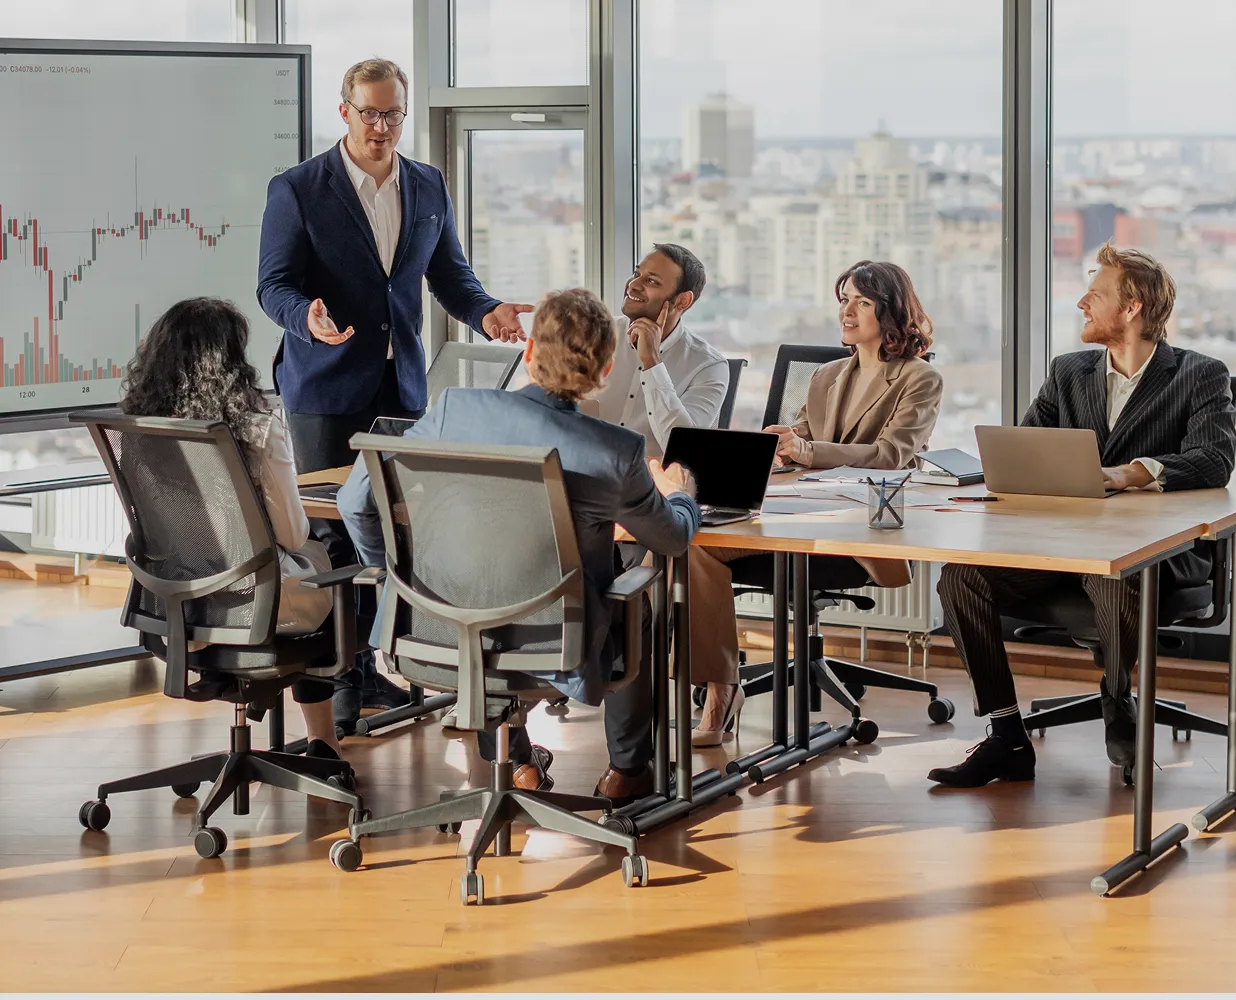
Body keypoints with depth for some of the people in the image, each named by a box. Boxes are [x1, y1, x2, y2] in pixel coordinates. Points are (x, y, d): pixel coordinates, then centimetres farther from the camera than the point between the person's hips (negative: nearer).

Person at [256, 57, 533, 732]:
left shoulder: (429, 187, 10)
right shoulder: (297, 189, -5)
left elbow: (449, 274, 15)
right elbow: (273, 284, -7)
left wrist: (485, 312, -7)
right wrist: (309, 317, -29)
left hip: (400, 384, 4)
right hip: (327, 386, -4)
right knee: (332, 532, -4)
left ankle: (366, 667, 14)